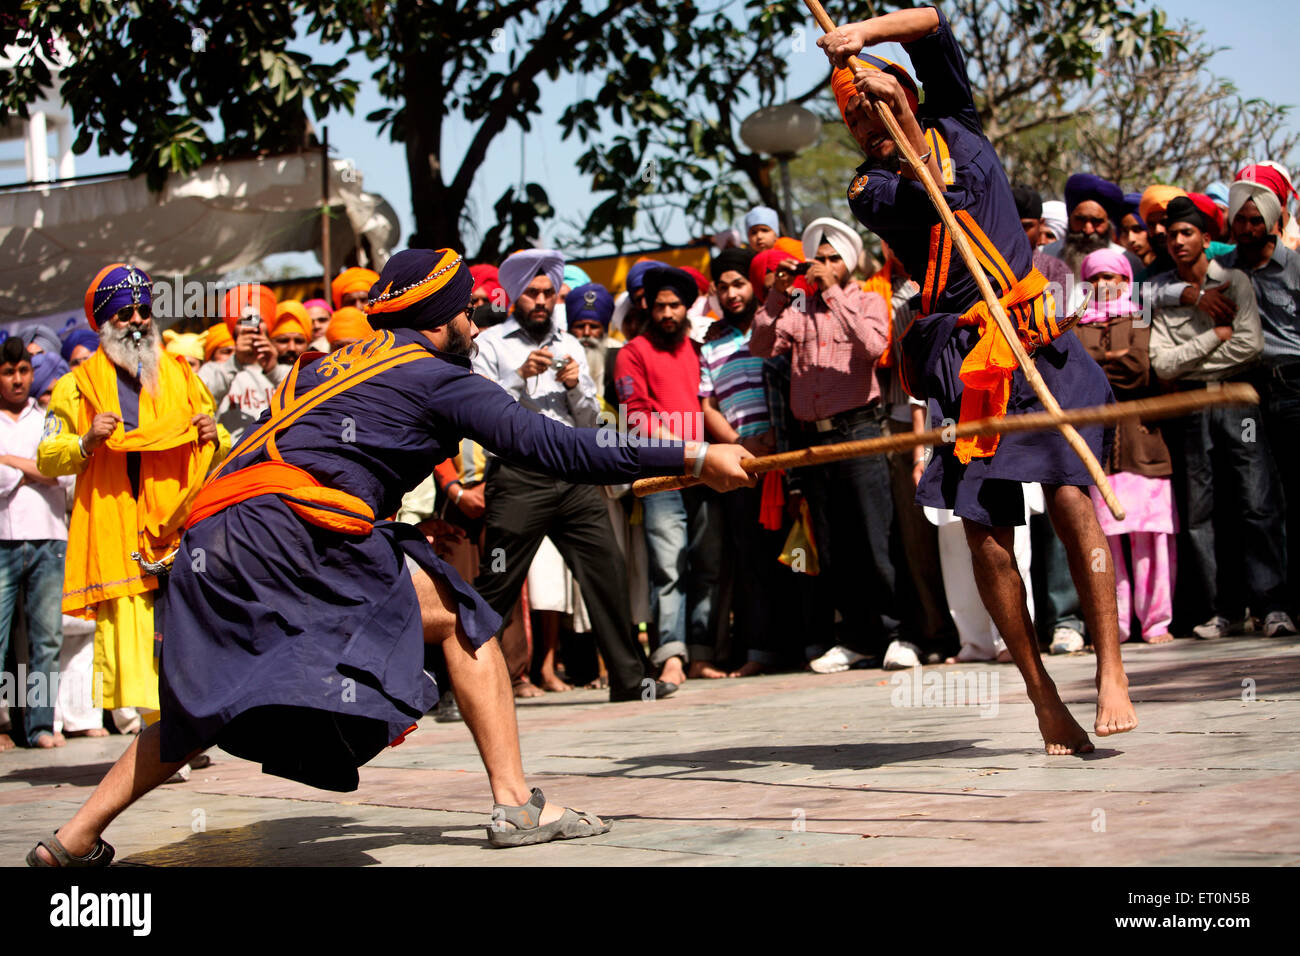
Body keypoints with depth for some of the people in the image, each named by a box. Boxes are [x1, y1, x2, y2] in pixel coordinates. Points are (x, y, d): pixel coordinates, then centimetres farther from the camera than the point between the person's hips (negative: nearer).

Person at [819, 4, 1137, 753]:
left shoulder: (955, 125, 17)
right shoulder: (871, 190, 11)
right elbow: (934, 200, -9)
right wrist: (904, 124, -13)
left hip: (1035, 339, 0)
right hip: (964, 357, 0)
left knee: (1068, 493, -16)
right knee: (985, 529, -6)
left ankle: (1112, 673, -14)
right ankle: (1043, 695, 4)